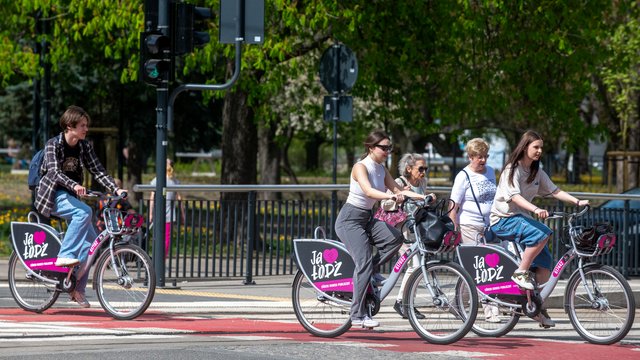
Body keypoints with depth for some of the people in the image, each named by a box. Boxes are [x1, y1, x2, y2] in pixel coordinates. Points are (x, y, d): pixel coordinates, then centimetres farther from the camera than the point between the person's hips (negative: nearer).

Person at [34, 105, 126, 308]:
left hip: (72, 196, 6)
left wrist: (116, 189, -16)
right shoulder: (53, 145, -13)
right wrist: (74, 186, -43)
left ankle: (78, 289, 0)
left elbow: (98, 171, -1)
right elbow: (54, 172, -26)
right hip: (53, 195, -6)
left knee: (90, 239, -7)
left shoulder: (85, 147, 3)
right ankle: (65, 255, -30)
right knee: (84, 212, -33)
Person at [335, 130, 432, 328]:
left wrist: (423, 197, -10)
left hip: (367, 218, 7)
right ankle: (358, 315, -12)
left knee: (395, 237, -18)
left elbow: (397, 190, 3)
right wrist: (391, 196, -49)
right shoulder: (360, 167, -16)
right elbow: (368, 191, -33)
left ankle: (373, 270, 2)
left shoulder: (381, 170, 7)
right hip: (350, 219, -7)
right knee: (364, 263, -16)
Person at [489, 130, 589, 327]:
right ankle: (520, 272, -22)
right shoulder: (512, 170, -11)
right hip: (503, 220, -8)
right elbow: (515, 196, -25)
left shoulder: (537, 172, 13)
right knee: (542, 233, -33)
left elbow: (555, 191, 7)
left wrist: (578, 202, -8)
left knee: (544, 263, -6)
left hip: (523, 218, 8)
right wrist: (536, 210, -41)